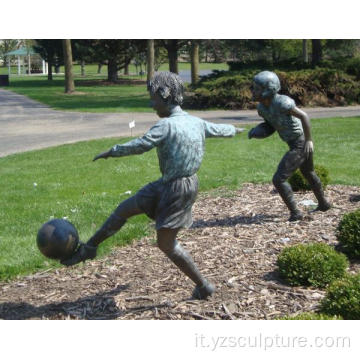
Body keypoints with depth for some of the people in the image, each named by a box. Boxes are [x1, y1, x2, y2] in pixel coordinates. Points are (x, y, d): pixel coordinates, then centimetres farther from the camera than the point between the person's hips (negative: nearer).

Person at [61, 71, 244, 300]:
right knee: (125, 208, 13)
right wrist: (234, 130, 44)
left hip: (177, 189, -9)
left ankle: (203, 286, 15)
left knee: (166, 243, 4)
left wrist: (111, 152, -15)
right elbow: (220, 129, 22)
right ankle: (89, 248, 24)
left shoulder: (167, 124, -20)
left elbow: (140, 145, -28)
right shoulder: (196, 123, 6)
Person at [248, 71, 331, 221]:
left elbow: (303, 116, -24)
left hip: (301, 145, -10)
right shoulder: (261, 107, -3)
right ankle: (323, 204, 51)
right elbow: (270, 124, 13)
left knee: (278, 180, -10)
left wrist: (308, 140, -22)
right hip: (296, 143, 10)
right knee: (308, 173, 30)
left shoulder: (281, 102, -29)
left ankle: (295, 213, 2)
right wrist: (256, 131, -6)